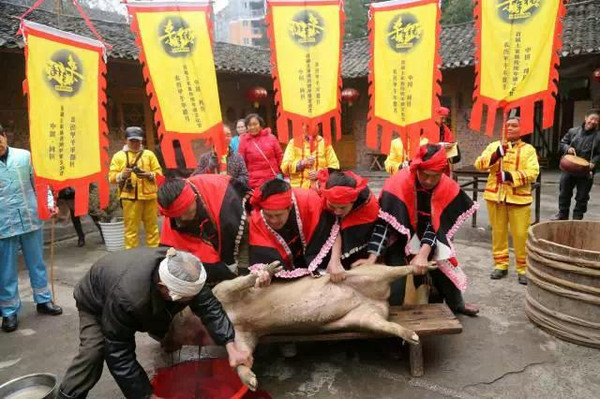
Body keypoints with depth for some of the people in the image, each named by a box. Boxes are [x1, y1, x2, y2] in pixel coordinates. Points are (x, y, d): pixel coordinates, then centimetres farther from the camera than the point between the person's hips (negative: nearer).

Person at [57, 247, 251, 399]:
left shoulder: (183, 272, -33)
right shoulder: (126, 296, -49)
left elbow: (209, 306, -26)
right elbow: (119, 353, -40)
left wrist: (231, 348, -34)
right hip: (97, 302, -5)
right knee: (93, 352, -22)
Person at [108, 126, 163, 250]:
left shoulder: (149, 154, 12)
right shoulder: (119, 156, 8)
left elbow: (159, 173, 7)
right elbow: (112, 177, 3)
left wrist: (148, 175, -12)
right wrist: (122, 175, -17)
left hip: (149, 196, 2)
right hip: (129, 197, -2)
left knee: (152, 226, 8)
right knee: (131, 228, 0)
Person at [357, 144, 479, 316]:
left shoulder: (448, 187, -19)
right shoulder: (399, 183, -30)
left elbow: (435, 223, -20)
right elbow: (384, 223, -31)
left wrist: (423, 254, -34)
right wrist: (372, 258, -37)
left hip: (429, 238, 4)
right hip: (400, 237, -3)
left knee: (444, 266, 11)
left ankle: (458, 304, 38)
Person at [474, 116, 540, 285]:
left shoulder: (528, 149, 3)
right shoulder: (494, 146, 9)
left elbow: (533, 173, -9)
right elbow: (479, 164, -4)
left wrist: (511, 176, -22)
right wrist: (495, 155, -21)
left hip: (518, 197, -2)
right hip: (495, 196, 2)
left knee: (521, 235, 0)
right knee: (498, 232, 10)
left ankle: (523, 268, 14)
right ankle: (500, 265, 22)